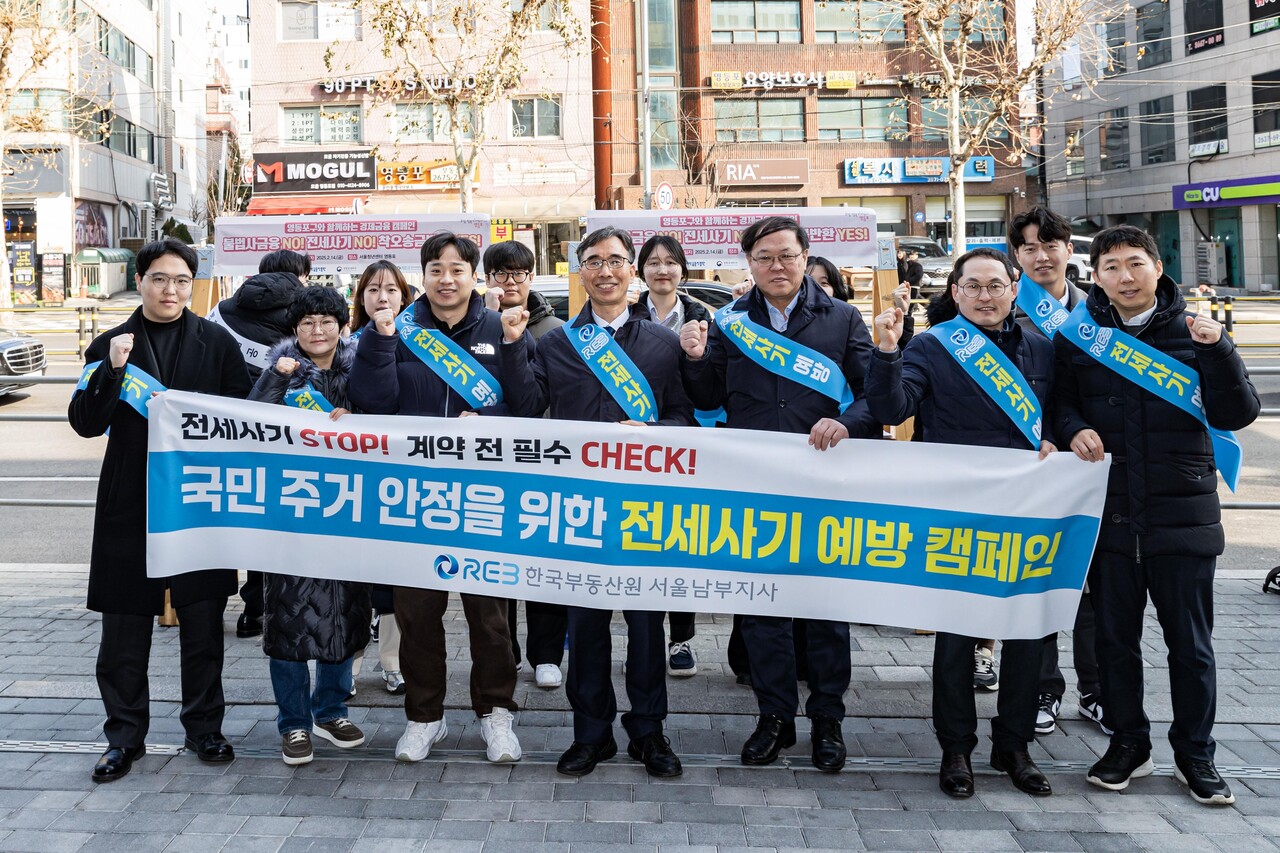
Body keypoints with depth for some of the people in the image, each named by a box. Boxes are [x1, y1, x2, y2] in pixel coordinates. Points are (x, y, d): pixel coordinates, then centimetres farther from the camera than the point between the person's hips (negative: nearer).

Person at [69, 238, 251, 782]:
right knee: (124, 630, 5)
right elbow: (86, 423, -3)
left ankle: (204, 727, 22)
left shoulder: (217, 343, 4)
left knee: (202, 625, 7)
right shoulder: (111, 344, 6)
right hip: (129, 505, 1)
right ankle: (124, 736, 18)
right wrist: (112, 369, -16)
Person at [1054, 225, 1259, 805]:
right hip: (1109, 516, 1)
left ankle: (1194, 754, 23)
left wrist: (1217, 350, -18)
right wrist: (1074, 429, -10)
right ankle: (1128, 742, 28)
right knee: (1115, 638, 12)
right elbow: (1059, 400, 12)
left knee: (1190, 643, 7)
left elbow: (1235, 415, -4)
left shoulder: (1192, 334, 1)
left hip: (1183, 515, -1)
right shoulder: (1079, 336, 3)